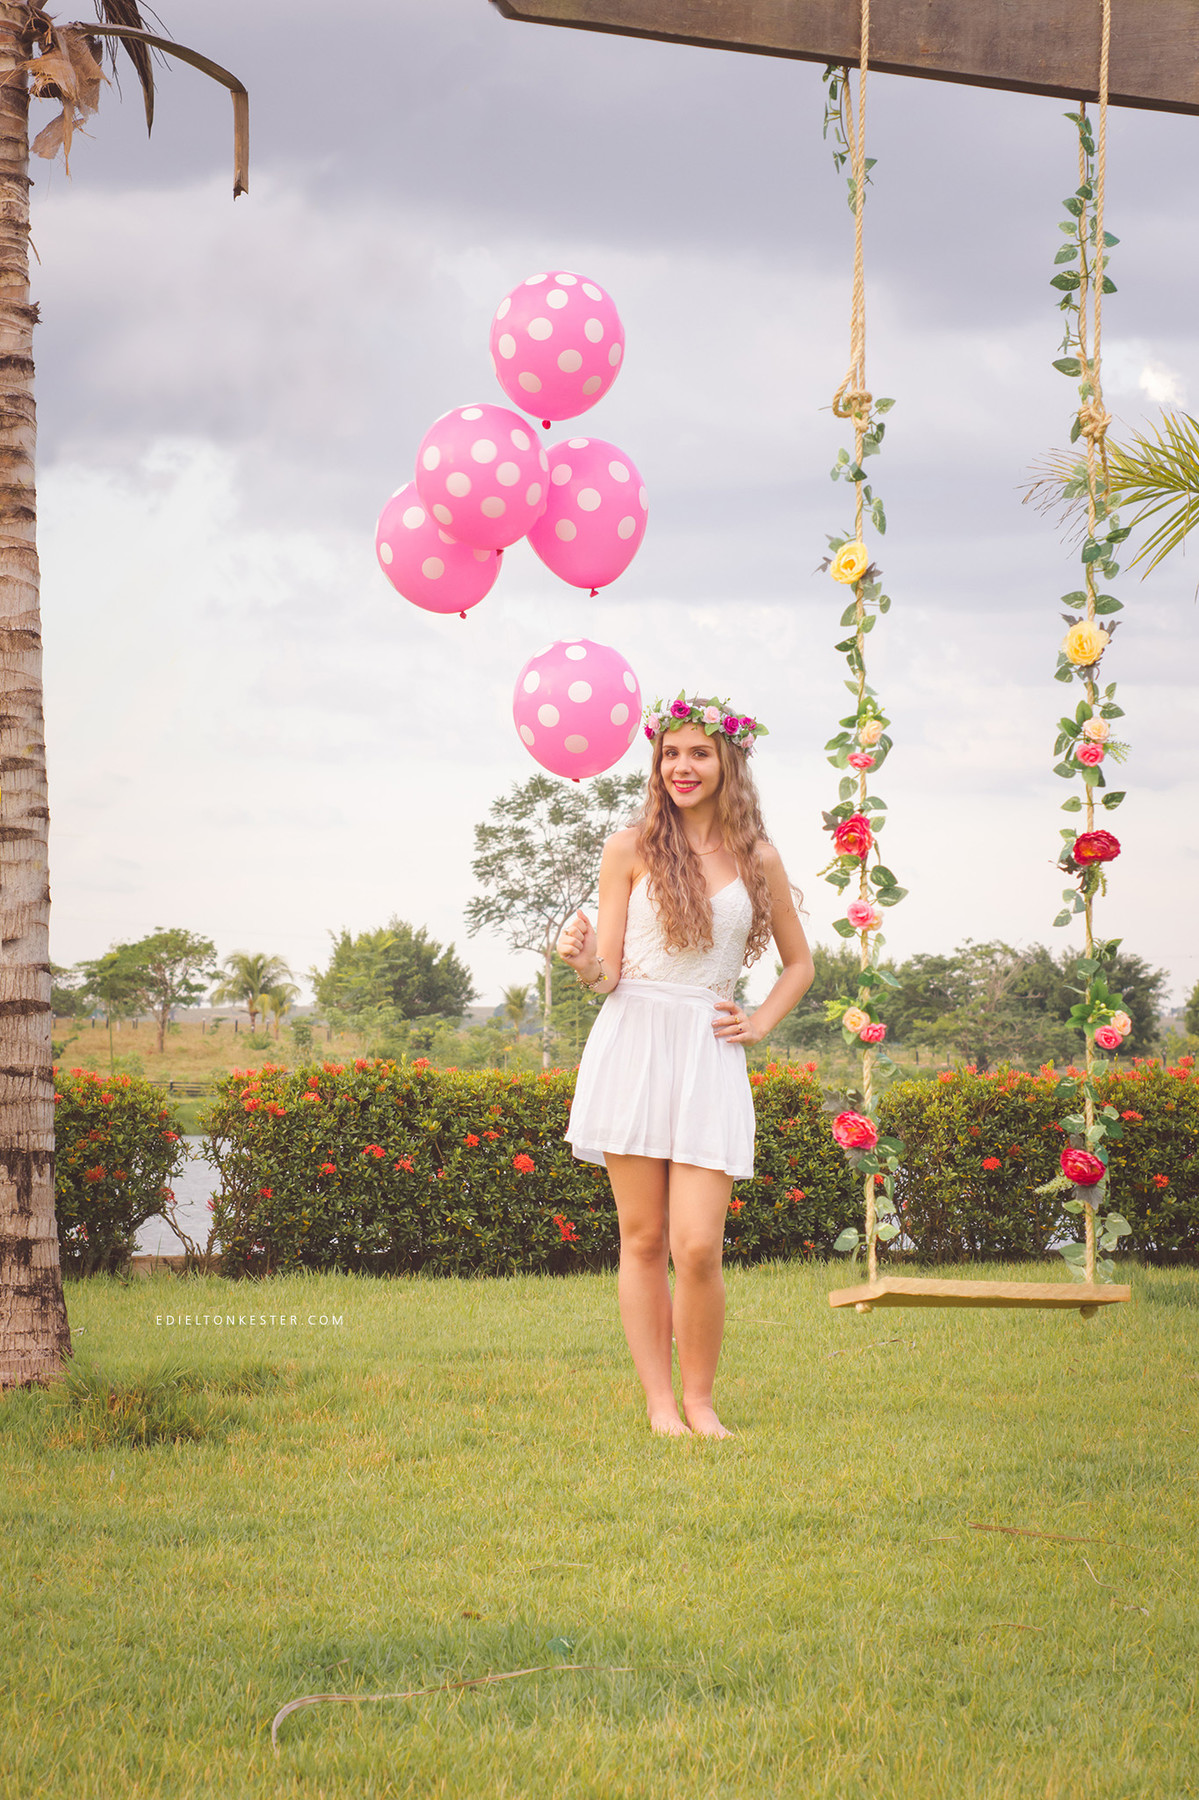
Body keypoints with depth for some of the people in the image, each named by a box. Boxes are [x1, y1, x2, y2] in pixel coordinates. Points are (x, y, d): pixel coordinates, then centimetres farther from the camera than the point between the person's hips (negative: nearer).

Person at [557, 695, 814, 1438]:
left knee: (699, 1246, -9)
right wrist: (585, 961, -19)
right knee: (644, 1241, 1)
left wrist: (761, 1023, 7)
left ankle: (700, 1400, 7)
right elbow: (607, 973, 3)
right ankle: (659, 1403, 9)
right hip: (633, 1048, 0)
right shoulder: (631, 850, 5)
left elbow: (800, 964, 22)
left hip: (710, 1058, 0)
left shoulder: (758, 860, 9)